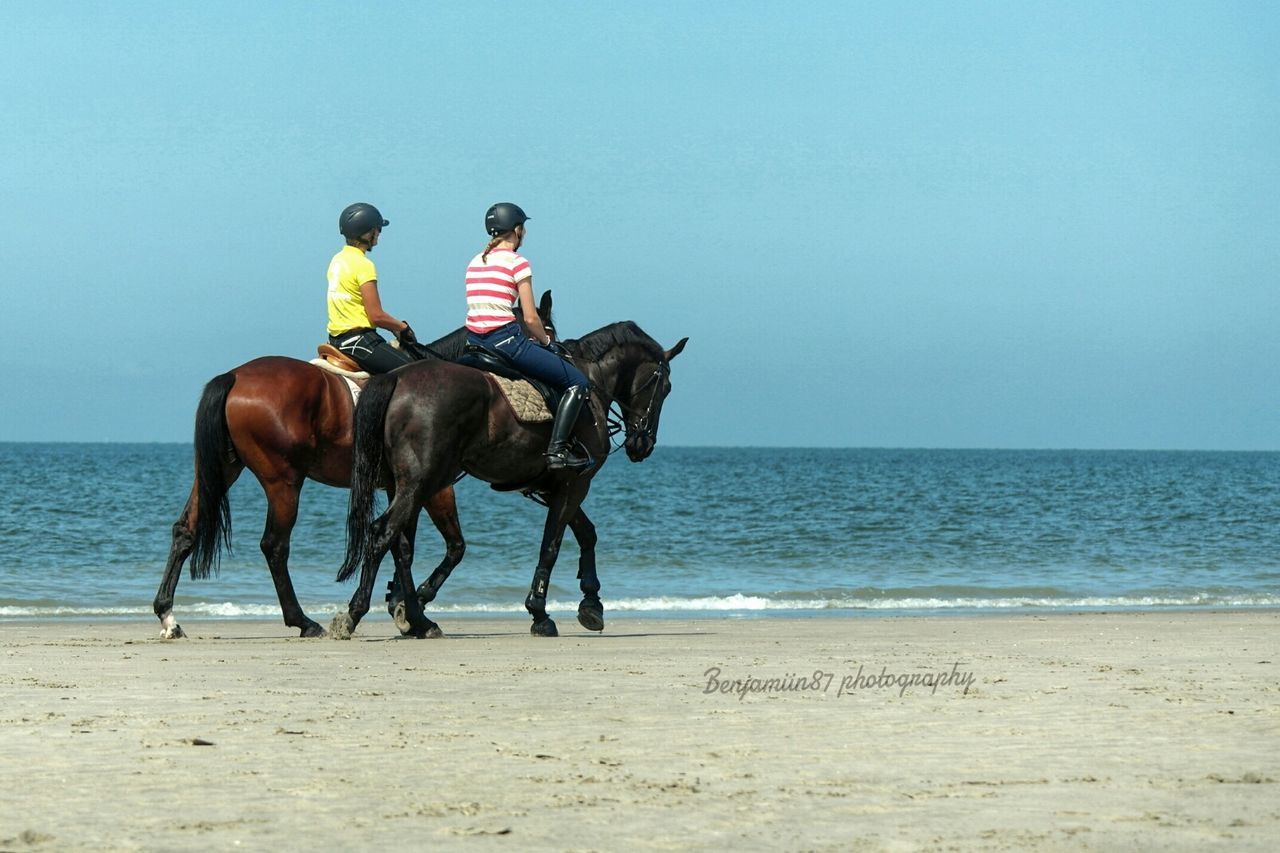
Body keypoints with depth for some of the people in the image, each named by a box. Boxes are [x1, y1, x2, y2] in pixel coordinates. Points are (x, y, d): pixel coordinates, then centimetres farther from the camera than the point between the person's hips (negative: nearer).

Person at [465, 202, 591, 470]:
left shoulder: (475, 262, 16)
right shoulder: (517, 262, -5)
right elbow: (530, 318, -8)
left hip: (474, 339, 8)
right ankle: (557, 449, -14)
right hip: (504, 338, -8)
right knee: (577, 382, -1)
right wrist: (546, 342, 11)